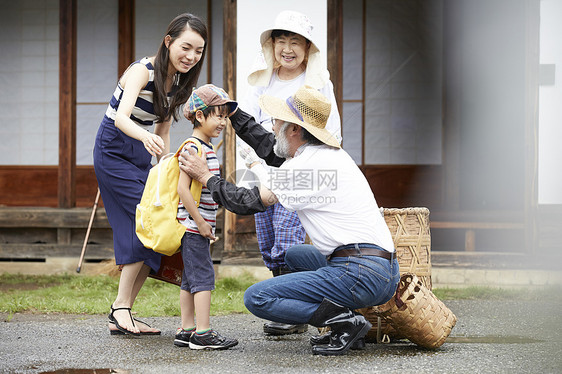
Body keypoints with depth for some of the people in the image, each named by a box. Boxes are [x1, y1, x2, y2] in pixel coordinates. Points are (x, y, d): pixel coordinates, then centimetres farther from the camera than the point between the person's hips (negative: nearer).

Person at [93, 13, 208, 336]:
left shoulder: (179, 81, 3)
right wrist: (145, 136, -58)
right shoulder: (142, 71, -21)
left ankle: (122, 315, 7)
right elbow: (121, 118, -38)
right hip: (114, 151, -8)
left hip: (142, 157, 8)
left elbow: (163, 131, 10)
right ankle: (121, 308, -10)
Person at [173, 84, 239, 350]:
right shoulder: (193, 149, -16)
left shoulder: (206, 148, 15)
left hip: (200, 226, 10)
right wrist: (200, 223, -19)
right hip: (193, 226, -10)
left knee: (190, 278, 11)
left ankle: (186, 331, 15)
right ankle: (202, 333, -9)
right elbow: (182, 189, -22)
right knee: (203, 276, -10)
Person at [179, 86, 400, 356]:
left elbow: (248, 203, -5)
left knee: (257, 298, -8)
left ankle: (344, 321, -12)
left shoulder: (307, 165, -12)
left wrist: (206, 177, 9)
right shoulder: (329, 153, 17)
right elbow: (270, 148, 34)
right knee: (295, 257, 36)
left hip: (362, 276, -10)